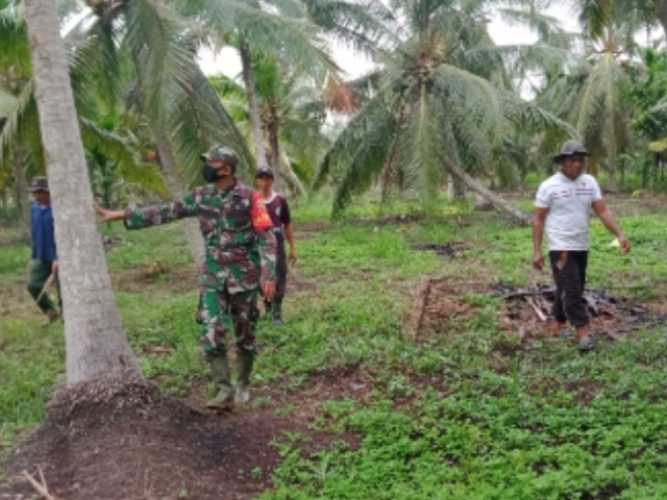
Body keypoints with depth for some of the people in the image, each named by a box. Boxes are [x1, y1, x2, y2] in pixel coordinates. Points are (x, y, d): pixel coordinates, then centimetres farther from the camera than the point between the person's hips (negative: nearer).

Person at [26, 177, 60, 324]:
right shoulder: (34, 208, 8)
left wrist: (58, 258, -26)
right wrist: (35, 253, 21)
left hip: (58, 258, -6)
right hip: (40, 257, 6)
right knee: (33, 285, -7)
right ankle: (51, 312, 12)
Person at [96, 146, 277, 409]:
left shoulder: (249, 197, -11)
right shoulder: (201, 197, 3)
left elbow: (267, 237, -11)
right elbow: (164, 212, 5)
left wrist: (268, 276, -18)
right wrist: (121, 215, 2)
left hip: (244, 277, -3)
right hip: (213, 277, 3)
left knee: (245, 335, 8)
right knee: (211, 334, -10)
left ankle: (242, 386, 26)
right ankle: (225, 391, -5)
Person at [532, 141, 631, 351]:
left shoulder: (589, 182, 5)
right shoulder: (549, 186, -7)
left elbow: (603, 211, 1)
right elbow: (538, 219, -5)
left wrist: (620, 234, -12)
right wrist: (537, 251, -9)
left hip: (582, 247, 5)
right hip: (560, 248, -5)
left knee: (569, 290, 13)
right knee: (571, 291, -9)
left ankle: (557, 326, 27)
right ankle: (583, 333, -6)